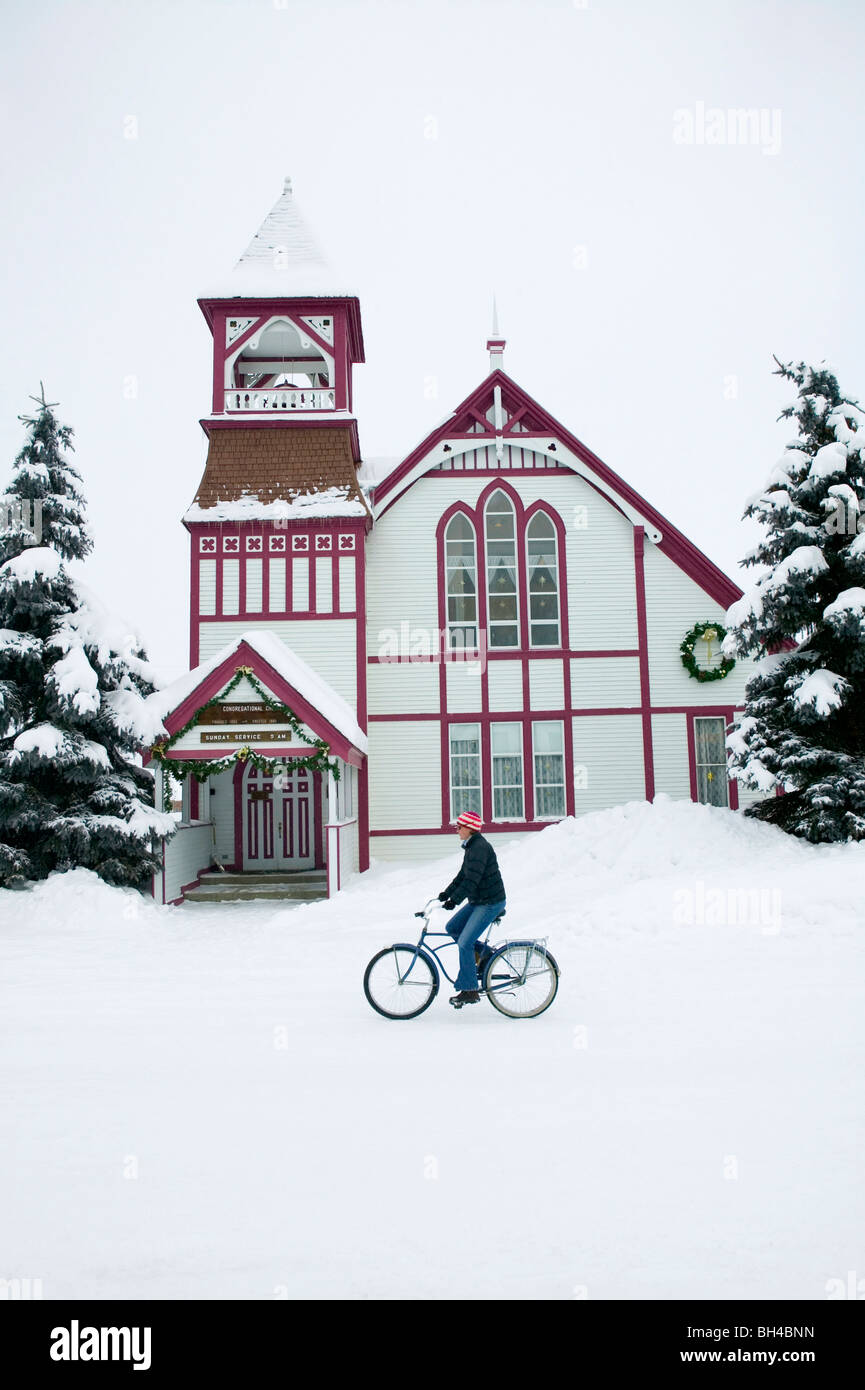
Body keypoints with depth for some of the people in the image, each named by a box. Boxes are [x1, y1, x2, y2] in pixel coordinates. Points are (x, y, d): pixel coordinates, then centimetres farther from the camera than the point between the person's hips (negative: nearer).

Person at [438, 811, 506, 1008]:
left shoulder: (480, 847, -19)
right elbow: (463, 876, 18)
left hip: (491, 903, -10)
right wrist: (445, 894, 12)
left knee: (464, 943, -12)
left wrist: (454, 900, -29)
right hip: (478, 901, 10)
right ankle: (484, 955, 17)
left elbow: (472, 880, -26)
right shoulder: (470, 847, 12)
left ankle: (469, 991, -4)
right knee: (452, 927, 12)